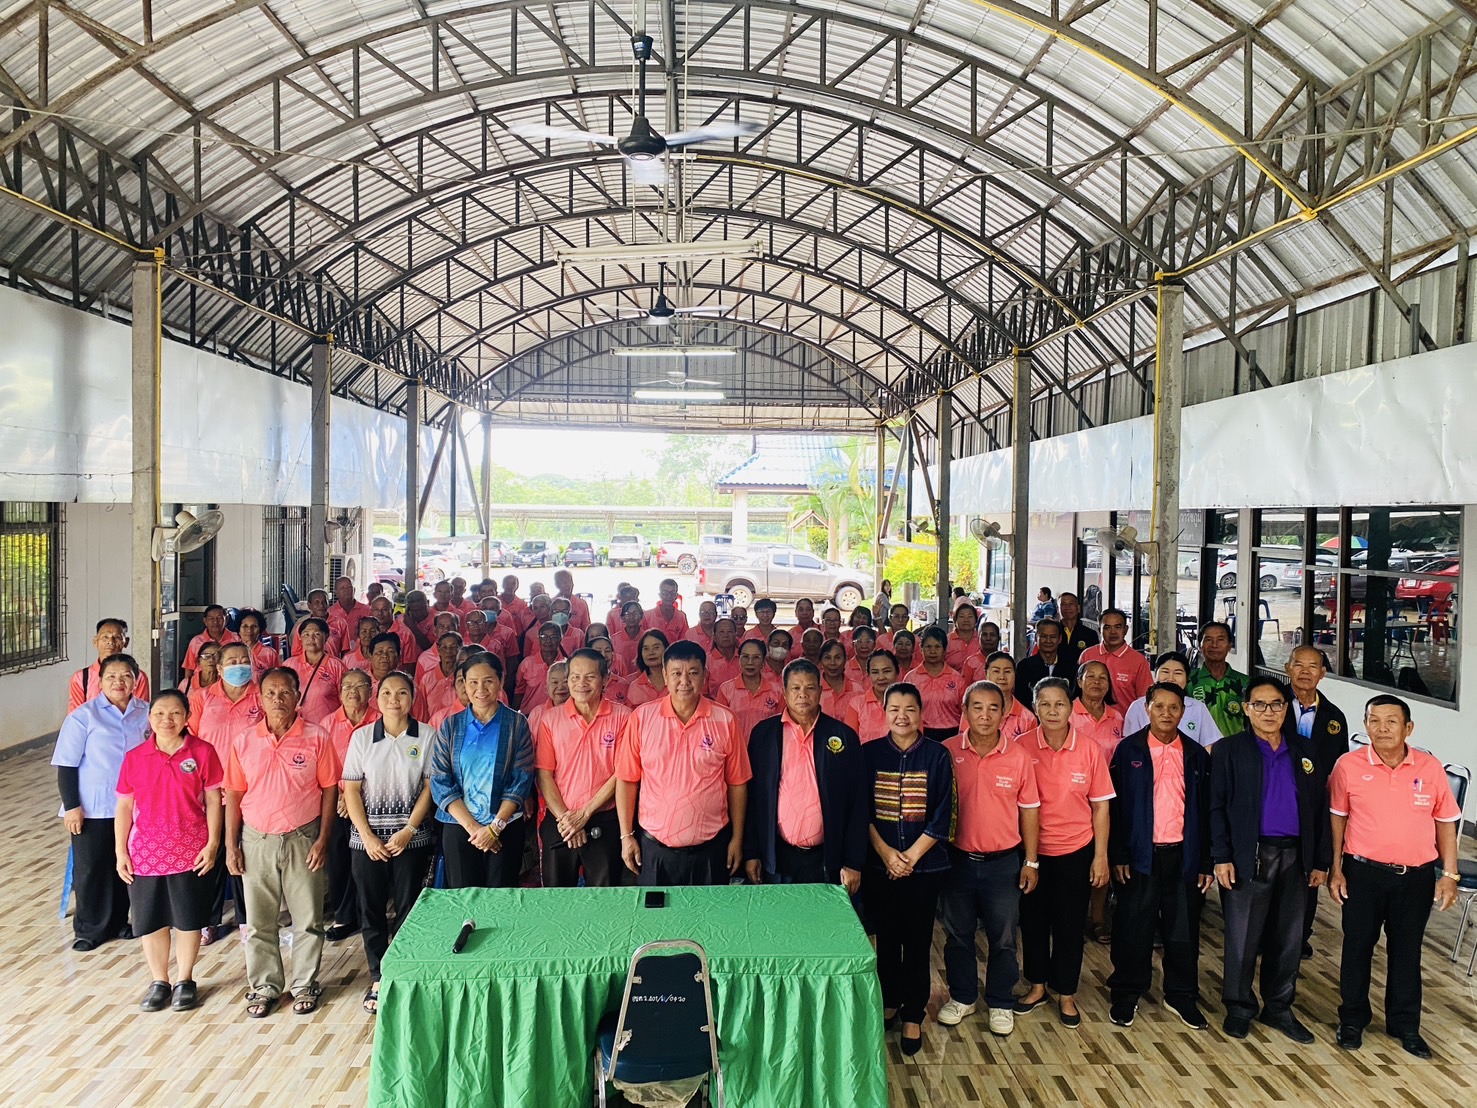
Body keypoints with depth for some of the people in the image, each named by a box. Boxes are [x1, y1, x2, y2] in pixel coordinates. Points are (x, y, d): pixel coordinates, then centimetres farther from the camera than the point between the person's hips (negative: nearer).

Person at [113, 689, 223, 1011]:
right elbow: (124, 807, 4)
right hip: (145, 853, 2)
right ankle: (159, 981, 30)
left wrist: (212, 843, -9)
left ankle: (184, 980, 28)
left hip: (190, 852, -2)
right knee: (149, 920, 12)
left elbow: (213, 800, -4)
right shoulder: (134, 757, -1)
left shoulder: (202, 752, -7)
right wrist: (120, 852, 1)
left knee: (188, 919, 10)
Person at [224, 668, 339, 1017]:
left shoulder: (317, 738, -5)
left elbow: (329, 790, -3)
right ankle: (264, 987, 26)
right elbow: (234, 795, 6)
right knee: (258, 921, 11)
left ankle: (305, 985, 22)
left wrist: (323, 838, -8)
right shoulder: (244, 741, 2)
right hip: (256, 840, 2)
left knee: (308, 919, 7)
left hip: (302, 840, -2)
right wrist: (231, 845, 2)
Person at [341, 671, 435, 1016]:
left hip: (412, 838, -1)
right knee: (371, 909, 7)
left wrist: (408, 831, -10)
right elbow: (351, 790, 1)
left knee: (408, 909, 3)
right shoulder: (361, 736, 1)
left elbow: (430, 787, -2)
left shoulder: (426, 737, -2)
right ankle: (378, 979, 20)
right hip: (367, 839, 1)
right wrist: (368, 837, -7)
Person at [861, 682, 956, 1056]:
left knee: (917, 940, 4)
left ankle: (913, 1016, 17)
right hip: (879, 865, 1)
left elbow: (942, 817, -5)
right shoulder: (870, 754, 0)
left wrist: (911, 856, -11)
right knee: (886, 937, 11)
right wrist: (886, 853, -10)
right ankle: (889, 1001, 30)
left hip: (924, 865, -1)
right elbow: (862, 811, 0)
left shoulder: (937, 756, -3)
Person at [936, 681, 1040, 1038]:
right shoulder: (947, 752, -7)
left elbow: (1029, 810, 2)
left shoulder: (1019, 756, -5)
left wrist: (1031, 862, 2)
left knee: (1003, 938, 11)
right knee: (957, 934, 14)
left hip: (1003, 861, 0)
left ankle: (1001, 1003, 29)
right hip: (957, 858, 0)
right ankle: (962, 997, 33)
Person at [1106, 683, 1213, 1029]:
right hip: (1140, 855, -2)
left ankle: (1182, 996, 26)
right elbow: (1115, 805, -3)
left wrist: (1206, 862, 3)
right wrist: (1118, 855, -8)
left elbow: (1205, 810, 7)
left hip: (1183, 855, 2)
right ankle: (1126, 995, 20)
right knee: (1134, 927, 6)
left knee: (1183, 929, 10)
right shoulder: (1129, 750, -2)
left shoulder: (1196, 754, 5)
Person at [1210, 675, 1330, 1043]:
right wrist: (1221, 857, -11)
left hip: (1295, 857, 4)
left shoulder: (1304, 750, 9)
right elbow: (1217, 807, -4)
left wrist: (1321, 860, 6)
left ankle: (1279, 1008, 27)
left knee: (1288, 937, 12)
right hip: (1248, 856, -3)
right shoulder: (1229, 750, -2)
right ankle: (1239, 1008, 19)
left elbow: (1319, 807, 10)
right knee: (1243, 937, 4)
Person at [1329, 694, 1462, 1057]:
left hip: (1416, 876, 1)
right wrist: (1336, 869, 0)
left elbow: (1445, 821, 5)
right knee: (1357, 946, 10)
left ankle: (1404, 1025, 30)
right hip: (1363, 873, -1)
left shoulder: (1431, 768, -5)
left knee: (1407, 950, 13)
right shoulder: (1348, 765, -8)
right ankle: (1352, 1020, 26)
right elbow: (1337, 818, 0)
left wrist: (1449, 874, 3)